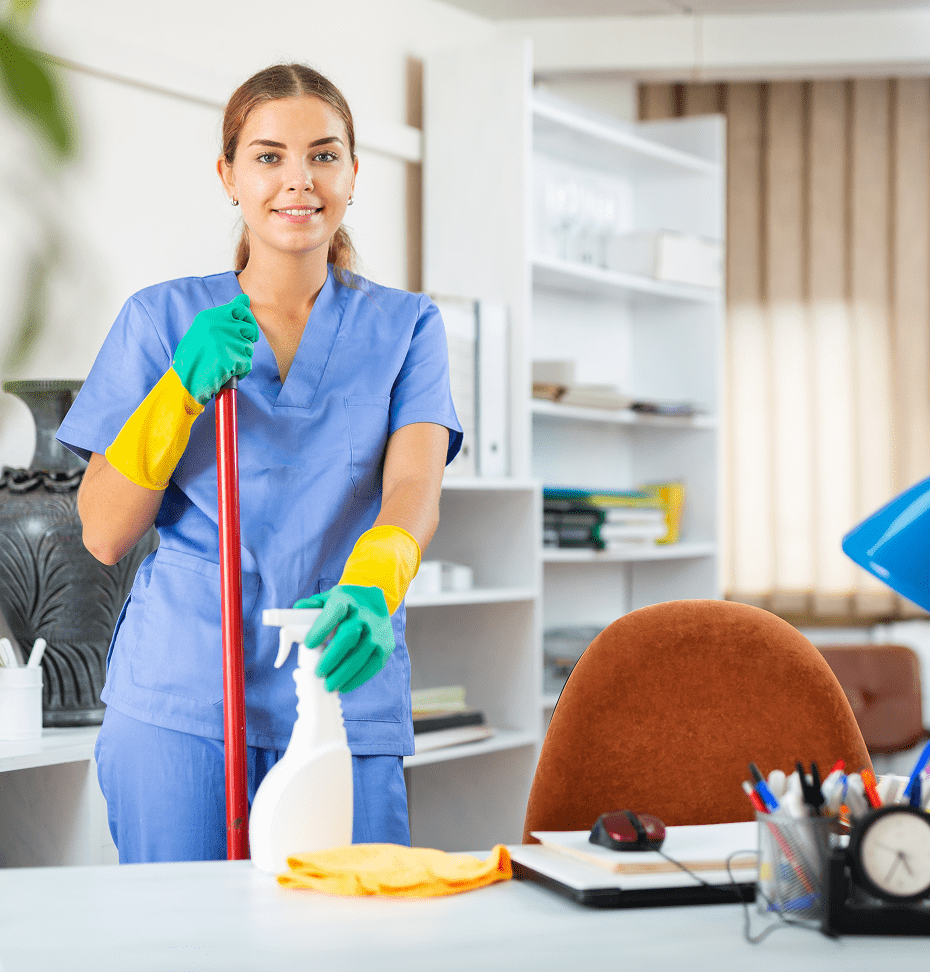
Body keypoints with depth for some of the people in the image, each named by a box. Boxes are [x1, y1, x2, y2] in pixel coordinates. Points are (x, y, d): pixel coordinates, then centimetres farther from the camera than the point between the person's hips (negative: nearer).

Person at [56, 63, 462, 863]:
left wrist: (371, 590, -32)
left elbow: (413, 488, -10)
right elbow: (104, 535, 2)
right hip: (174, 701, 0)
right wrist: (185, 386, -12)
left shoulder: (405, 326, 8)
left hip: (344, 702, 0)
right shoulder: (162, 318, 7)